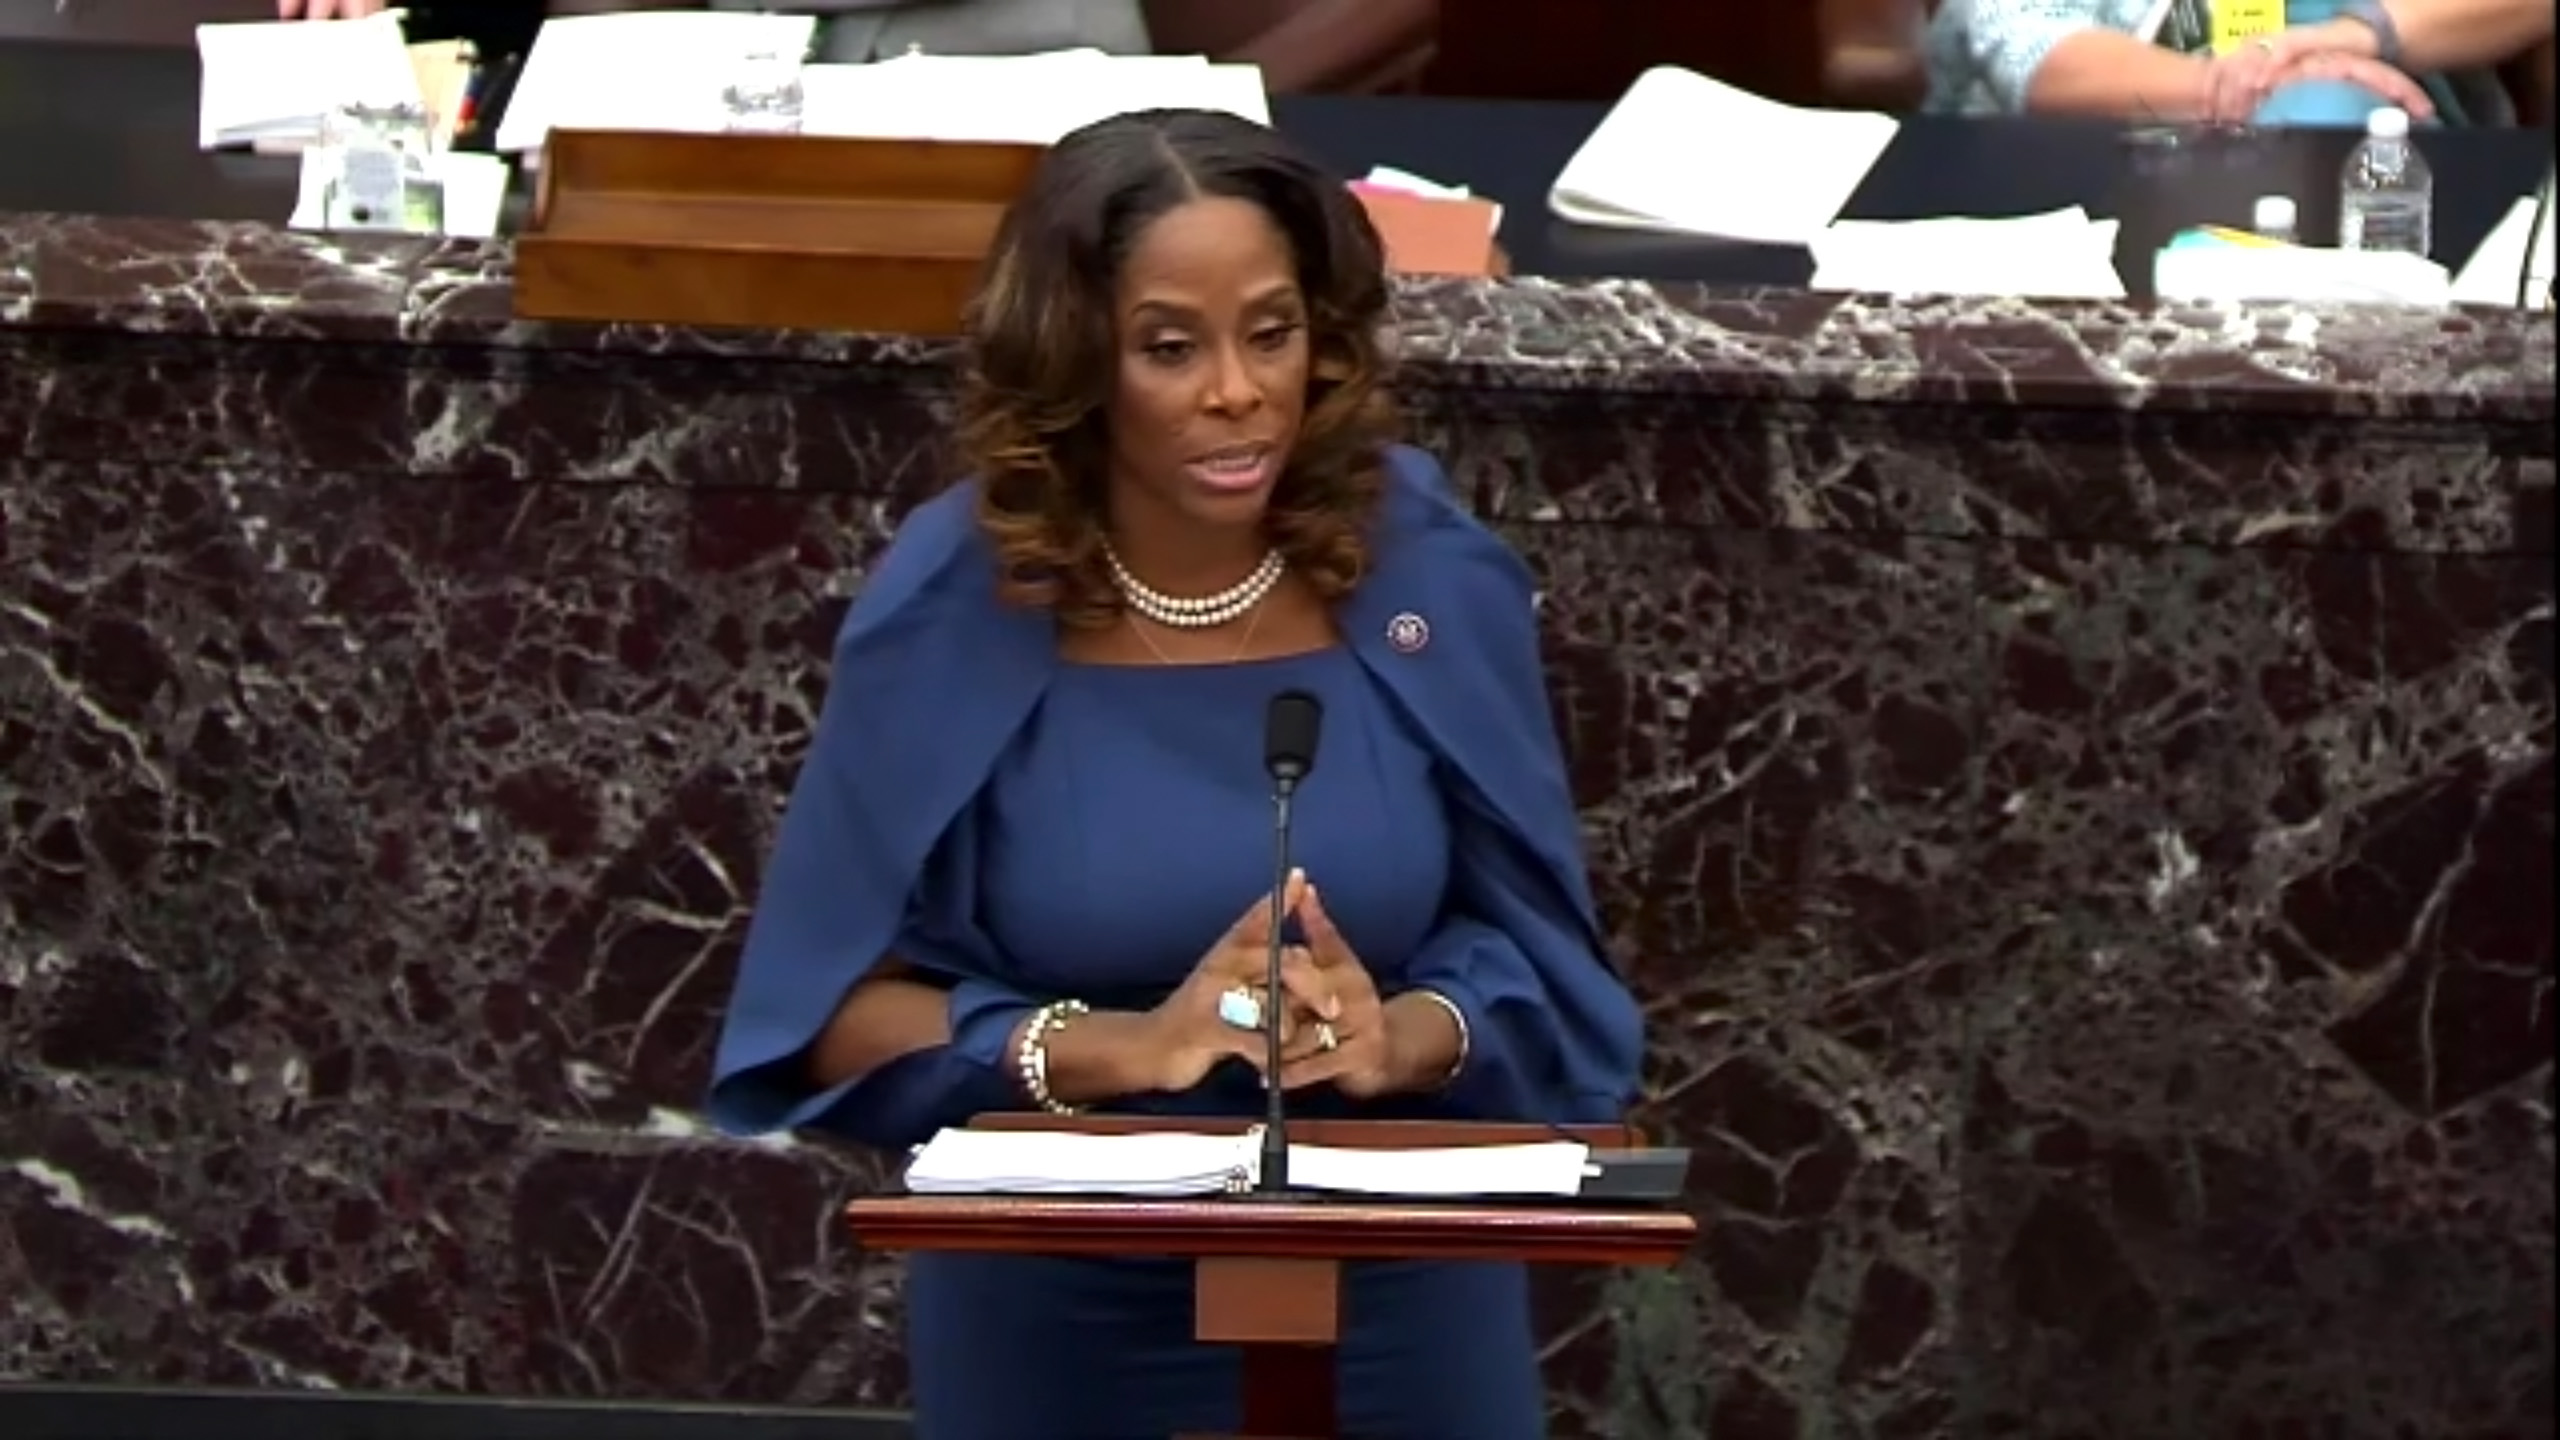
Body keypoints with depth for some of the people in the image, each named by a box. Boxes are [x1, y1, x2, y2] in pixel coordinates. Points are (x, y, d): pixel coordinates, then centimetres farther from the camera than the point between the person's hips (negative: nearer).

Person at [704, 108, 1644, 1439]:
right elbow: (842, 1008, -10)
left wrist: (1403, 1037, -21)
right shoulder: (956, 609, -12)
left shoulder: (1428, 575, -8)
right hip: (1058, 1317, -1)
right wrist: (1123, 1047, -23)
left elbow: (1531, 942, -1)